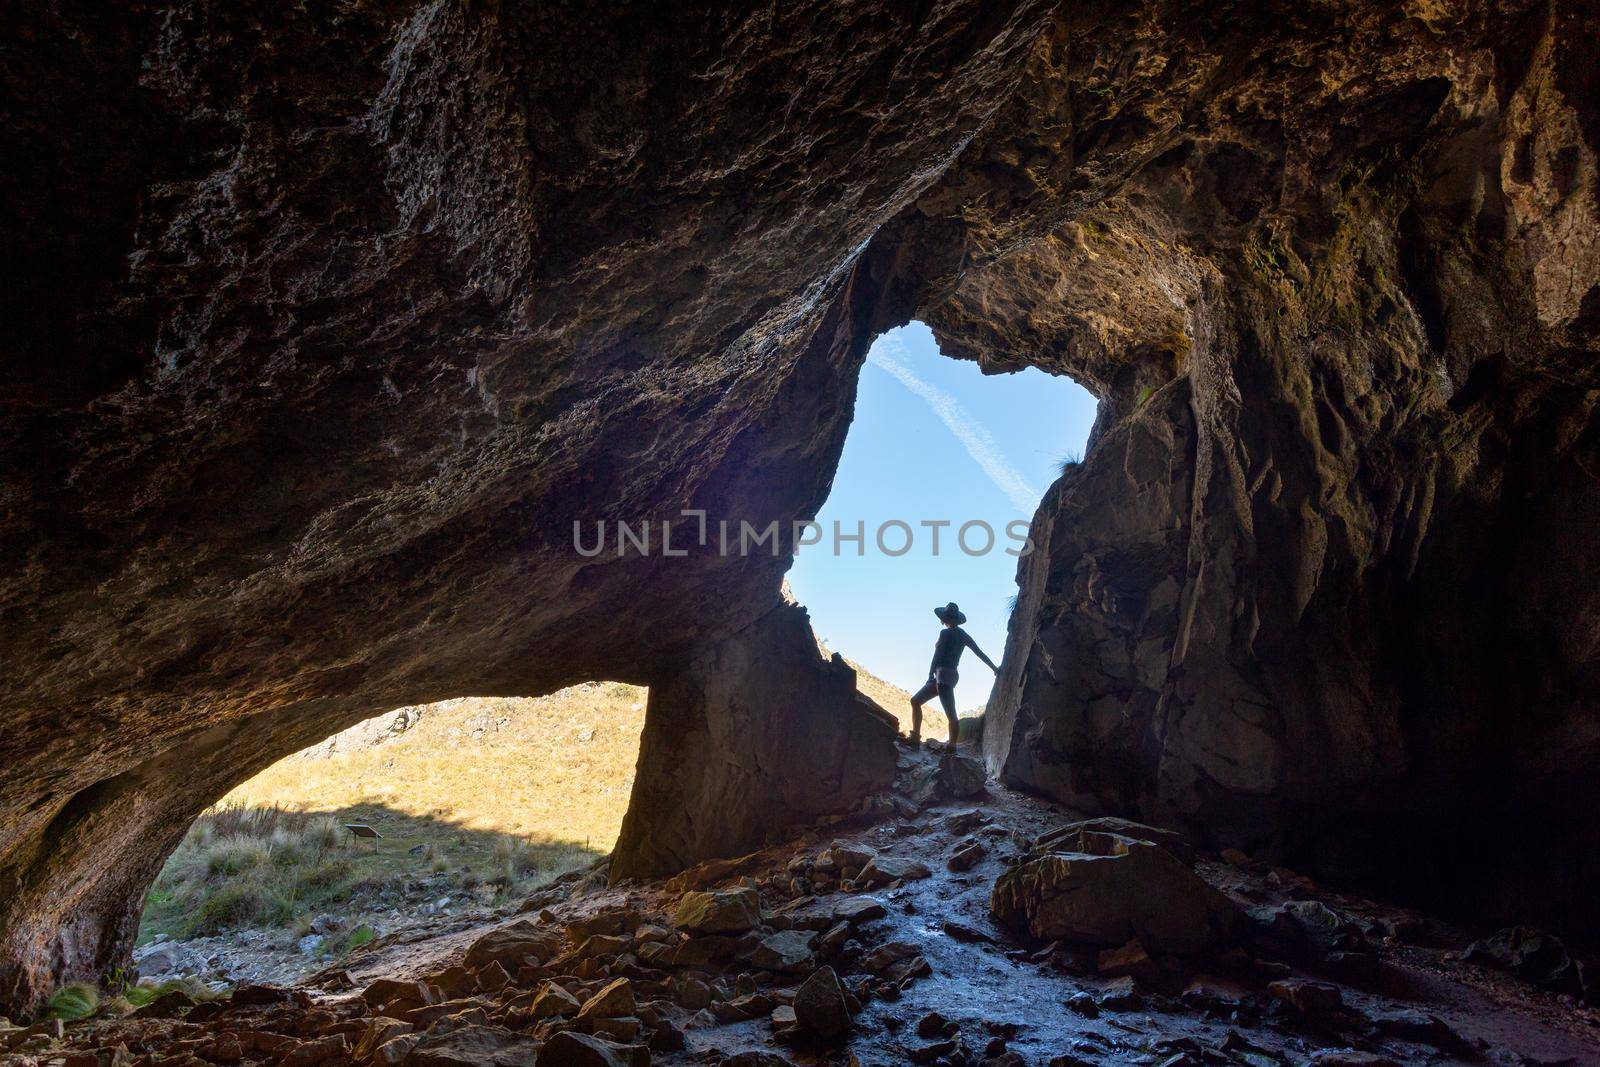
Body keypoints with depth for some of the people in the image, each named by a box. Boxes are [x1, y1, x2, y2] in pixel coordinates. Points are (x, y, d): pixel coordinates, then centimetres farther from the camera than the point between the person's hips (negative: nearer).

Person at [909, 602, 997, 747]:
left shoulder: (946, 633, -6)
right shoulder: (962, 634, 15)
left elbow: (937, 656, -8)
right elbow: (980, 653, 13)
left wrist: (930, 676, -4)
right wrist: (995, 669, 16)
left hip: (943, 674, -9)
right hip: (952, 675, 9)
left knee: (951, 715, -16)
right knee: (915, 701, 14)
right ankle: (915, 738, 11)